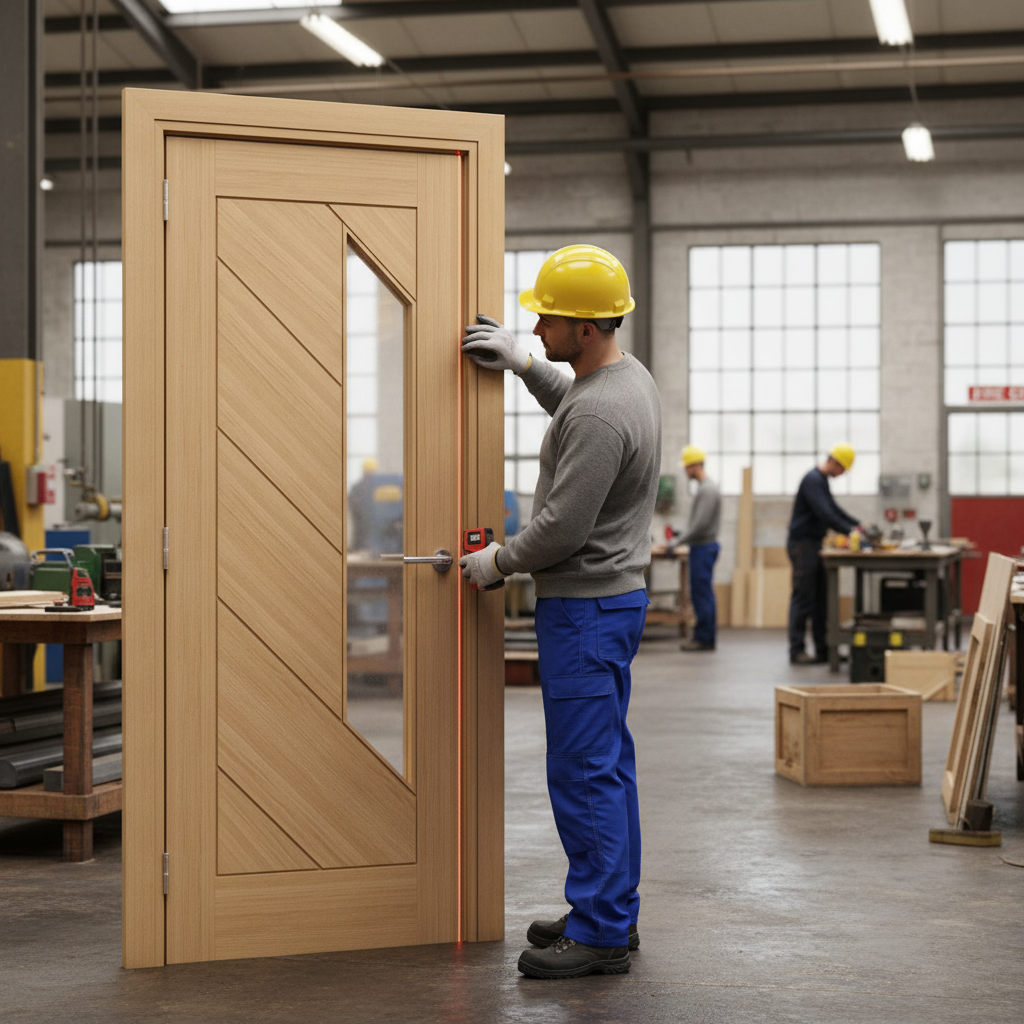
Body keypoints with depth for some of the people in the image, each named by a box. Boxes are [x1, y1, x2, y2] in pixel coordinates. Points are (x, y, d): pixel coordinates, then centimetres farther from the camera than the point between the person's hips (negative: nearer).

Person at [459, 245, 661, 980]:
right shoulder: (629, 375, 9)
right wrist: (523, 364, 24)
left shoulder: (599, 415, -24)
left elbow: (563, 527, -23)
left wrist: (497, 562, -7)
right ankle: (612, 911, 24)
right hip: (612, 595, 11)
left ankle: (602, 933, -1)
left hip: (586, 606, -11)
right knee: (608, 765, 15)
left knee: (584, 773, -6)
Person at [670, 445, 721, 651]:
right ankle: (703, 636, 15)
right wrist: (680, 535, 16)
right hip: (701, 547, 10)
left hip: (703, 547, -10)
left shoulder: (708, 489, -17)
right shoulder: (704, 487, 16)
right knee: (701, 593, 11)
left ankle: (704, 638, -5)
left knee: (702, 593, -7)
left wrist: (678, 541, -16)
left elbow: (700, 524, -22)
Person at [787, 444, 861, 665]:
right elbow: (825, 514, -25)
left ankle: (822, 649, 12)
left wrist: (858, 525, 14)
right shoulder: (812, 481, -16)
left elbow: (834, 509, 25)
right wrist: (850, 531, -25)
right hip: (802, 544, -10)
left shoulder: (822, 481, 16)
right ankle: (797, 651, -6)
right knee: (803, 598, -8)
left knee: (821, 599, 9)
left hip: (814, 545, 10)